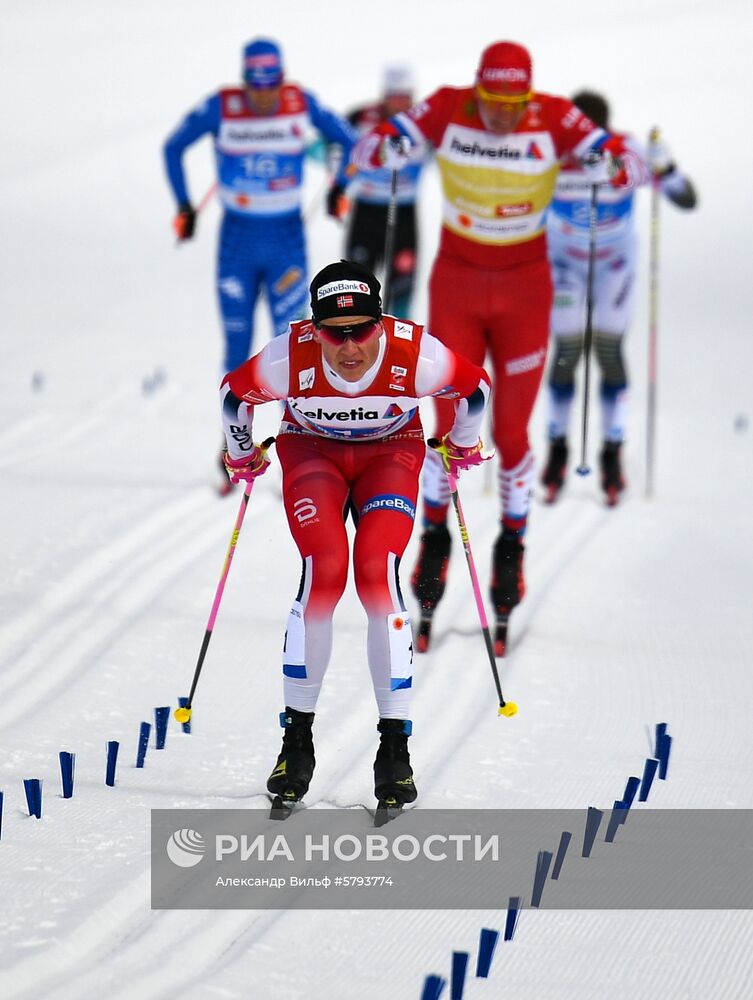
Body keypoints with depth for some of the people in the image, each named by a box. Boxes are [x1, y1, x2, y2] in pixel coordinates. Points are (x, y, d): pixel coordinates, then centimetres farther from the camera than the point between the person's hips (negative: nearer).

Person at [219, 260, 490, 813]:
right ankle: (297, 741, -10)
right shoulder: (290, 358, -30)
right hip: (312, 451, 0)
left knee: (377, 574, -21)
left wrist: (463, 445, 10)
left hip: (391, 453, 0)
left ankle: (395, 747, -15)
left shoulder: (415, 355, -31)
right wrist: (242, 454, 10)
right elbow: (235, 393, -6)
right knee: (322, 574, -21)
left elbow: (475, 387, -7)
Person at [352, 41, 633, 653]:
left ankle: (512, 550, 20)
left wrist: (607, 162, -43)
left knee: (511, 433, 1)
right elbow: (368, 153, -11)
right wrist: (388, 144, -35)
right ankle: (435, 540, 21)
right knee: (448, 426, 1)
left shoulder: (554, 119, -16)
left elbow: (622, 160, -19)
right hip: (456, 286, 1)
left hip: (523, 291, -1)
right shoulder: (447, 109, -13)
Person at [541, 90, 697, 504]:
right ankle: (558, 449, 15)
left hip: (615, 264, 0)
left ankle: (612, 453, 7)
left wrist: (665, 169, -43)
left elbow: (687, 200, -24)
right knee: (566, 352, -3)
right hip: (565, 262, 0)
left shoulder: (629, 155, -26)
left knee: (608, 351, -6)